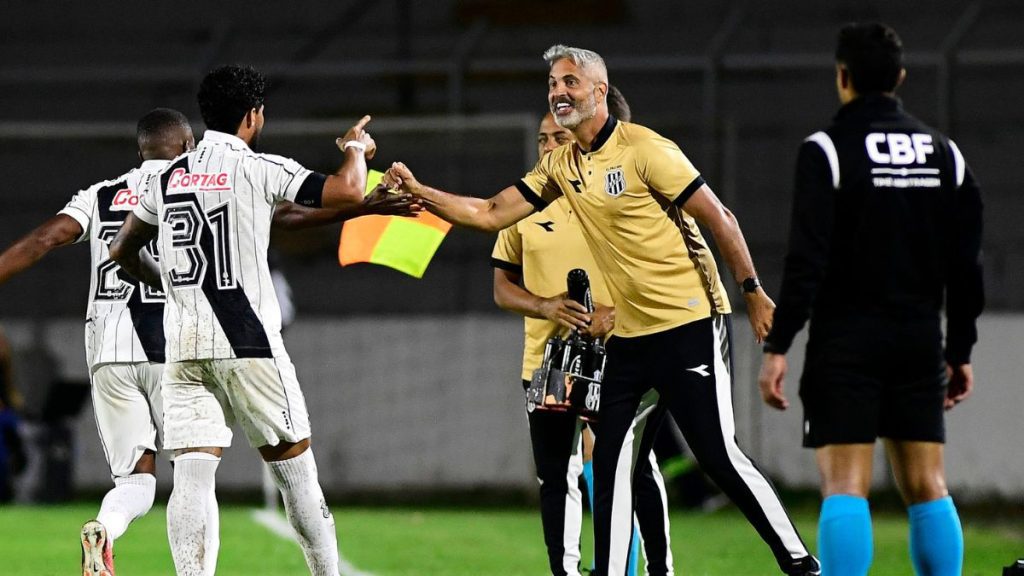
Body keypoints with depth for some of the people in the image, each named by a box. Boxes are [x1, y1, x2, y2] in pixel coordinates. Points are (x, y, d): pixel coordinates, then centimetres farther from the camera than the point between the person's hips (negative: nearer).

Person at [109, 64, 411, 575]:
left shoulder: (168, 177, 11)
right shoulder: (260, 169, -6)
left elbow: (123, 251, 22)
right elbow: (347, 193, -12)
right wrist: (355, 149, 9)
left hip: (183, 344, 4)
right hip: (247, 343, -4)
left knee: (192, 476, -1)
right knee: (294, 465, 7)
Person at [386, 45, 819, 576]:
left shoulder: (644, 150, -12)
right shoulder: (560, 167, 10)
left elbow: (719, 218, -10)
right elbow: (491, 214, 12)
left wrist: (754, 293, -12)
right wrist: (417, 190, 2)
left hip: (691, 325, -7)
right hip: (630, 336, 7)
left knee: (719, 457, -10)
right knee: (610, 467, 2)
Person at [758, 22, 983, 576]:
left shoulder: (827, 150, -7)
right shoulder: (944, 153, 9)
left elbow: (807, 260, -14)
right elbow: (965, 263, 10)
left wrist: (777, 347, -12)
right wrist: (959, 351, 18)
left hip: (847, 343, -5)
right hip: (920, 343, 5)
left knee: (844, 488, -8)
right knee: (926, 487, 8)